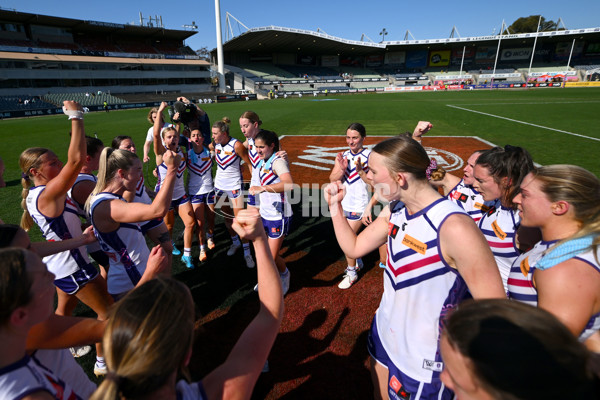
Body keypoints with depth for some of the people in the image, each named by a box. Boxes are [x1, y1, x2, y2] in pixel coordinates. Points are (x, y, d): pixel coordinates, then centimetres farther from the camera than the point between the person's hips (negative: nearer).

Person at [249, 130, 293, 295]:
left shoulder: (278, 161, -20)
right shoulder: (263, 161, 7)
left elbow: (289, 184, -41)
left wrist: (262, 188, -48)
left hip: (278, 216, -8)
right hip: (264, 213, 8)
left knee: (272, 257, 0)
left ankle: (284, 275, 32)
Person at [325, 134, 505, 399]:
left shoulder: (454, 227, -30)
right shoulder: (395, 210, -6)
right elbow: (354, 247, 2)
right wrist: (335, 206, -7)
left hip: (424, 362, -6)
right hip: (384, 334, 7)